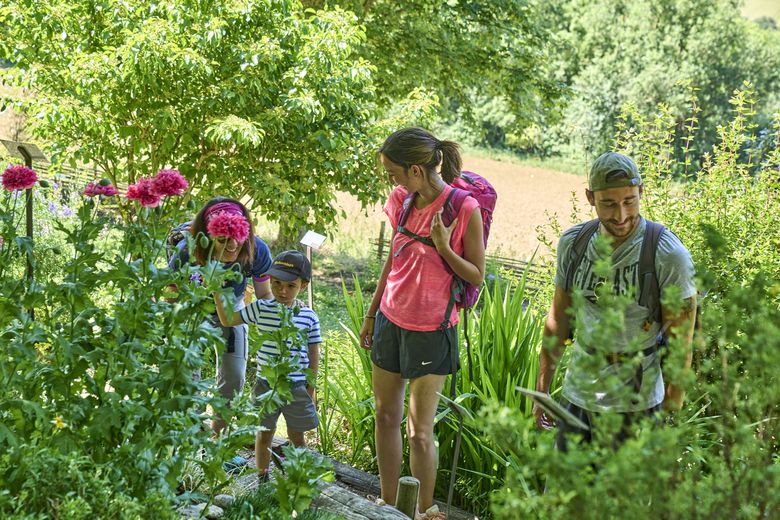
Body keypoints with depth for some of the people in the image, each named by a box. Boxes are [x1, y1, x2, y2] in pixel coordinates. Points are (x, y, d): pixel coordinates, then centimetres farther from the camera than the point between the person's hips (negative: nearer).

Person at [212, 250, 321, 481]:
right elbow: (227, 320, 5)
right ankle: (262, 477, 31)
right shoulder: (261, 309, -5)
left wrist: (311, 388, 2)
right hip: (266, 384, 1)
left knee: (296, 436, 13)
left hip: (297, 386, -1)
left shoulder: (309, 317, -7)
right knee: (264, 434, 15)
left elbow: (313, 354, 1)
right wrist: (218, 294, -7)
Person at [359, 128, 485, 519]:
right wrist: (371, 313, 18)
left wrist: (444, 248, -25)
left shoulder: (464, 209, -16)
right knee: (386, 416, 13)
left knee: (419, 431, -2)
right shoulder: (401, 200, 2)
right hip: (391, 321, 6)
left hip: (431, 330, -6)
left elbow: (476, 276, -9)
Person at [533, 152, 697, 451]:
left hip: (633, 404, -4)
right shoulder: (572, 243, 0)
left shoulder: (669, 256, -15)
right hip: (576, 395, 5)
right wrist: (542, 390, 12)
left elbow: (680, 344, -12)